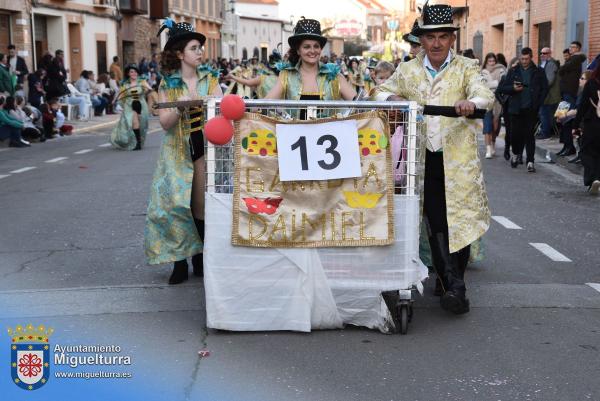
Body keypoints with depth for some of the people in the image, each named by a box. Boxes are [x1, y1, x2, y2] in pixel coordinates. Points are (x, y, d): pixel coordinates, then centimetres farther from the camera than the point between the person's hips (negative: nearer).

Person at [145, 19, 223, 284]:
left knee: (202, 205, 0)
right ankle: (179, 261, 5)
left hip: (205, 146, 1)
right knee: (175, 202, -6)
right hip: (177, 151, 0)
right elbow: (165, 123, -6)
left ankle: (200, 259, 14)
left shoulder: (210, 80, 6)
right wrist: (180, 105, -22)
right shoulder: (167, 85, 2)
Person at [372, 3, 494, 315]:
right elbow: (380, 92, 18)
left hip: (458, 158, -2)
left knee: (460, 218, -3)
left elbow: (484, 94, -11)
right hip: (424, 158, 2)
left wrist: (471, 103, -35)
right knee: (435, 223, 0)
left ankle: (452, 283, 8)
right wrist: (391, 97, -6)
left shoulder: (466, 68, 4)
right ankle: (453, 285, 6)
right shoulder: (408, 70, 12)